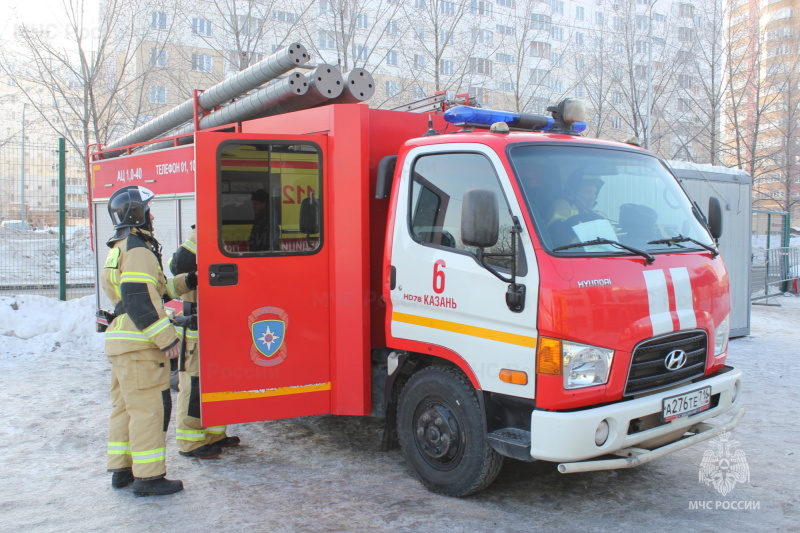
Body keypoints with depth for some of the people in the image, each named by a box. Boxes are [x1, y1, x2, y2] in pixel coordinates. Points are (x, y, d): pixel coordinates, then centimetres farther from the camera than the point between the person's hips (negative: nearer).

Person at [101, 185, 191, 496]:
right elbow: (140, 301, -22)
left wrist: (185, 281, 15)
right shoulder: (138, 251, -15)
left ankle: (121, 470, 25)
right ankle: (148, 477, 0)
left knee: (125, 406, 16)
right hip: (139, 344, -11)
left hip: (121, 342, 11)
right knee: (148, 407, -5)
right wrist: (167, 338, -20)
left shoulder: (119, 249, 19)